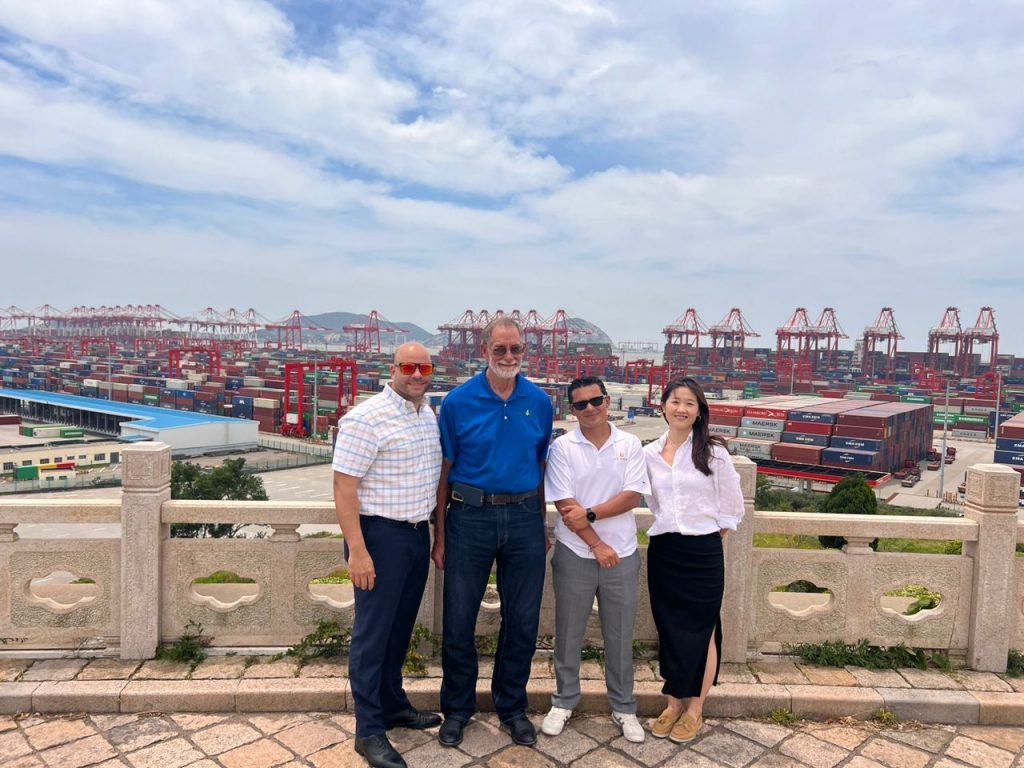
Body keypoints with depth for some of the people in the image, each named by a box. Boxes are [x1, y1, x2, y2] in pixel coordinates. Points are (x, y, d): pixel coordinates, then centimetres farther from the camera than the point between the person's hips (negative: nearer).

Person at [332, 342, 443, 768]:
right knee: (374, 631, 2)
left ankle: (393, 704, 37)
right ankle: (369, 730, 15)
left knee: (401, 626, 19)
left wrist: (437, 535, 18)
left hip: (418, 533, 8)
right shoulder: (366, 418, -16)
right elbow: (343, 487, -18)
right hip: (380, 535, -8)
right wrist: (357, 551, -21)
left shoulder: (429, 415, 9)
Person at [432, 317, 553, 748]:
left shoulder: (539, 402, 2)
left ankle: (512, 707, 32)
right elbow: (445, 471, -1)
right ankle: (457, 708, 29)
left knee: (522, 622, 11)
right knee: (458, 621, 8)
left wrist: (541, 527, 9)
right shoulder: (458, 401, -4)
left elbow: (541, 467, 10)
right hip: (469, 517, -2)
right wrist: (440, 535, -2)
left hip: (524, 518, 2)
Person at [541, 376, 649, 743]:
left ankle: (624, 707, 29)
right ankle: (564, 701, 31)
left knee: (620, 635, 12)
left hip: (621, 554, 1)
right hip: (575, 554, -1)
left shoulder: (630, 445, 1)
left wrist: (590, 514, -17)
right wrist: (597, 545, -11)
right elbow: (565, 503, -10)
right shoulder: (563, 447, -5)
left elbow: (633, 496, -8)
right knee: (568, 633, 12)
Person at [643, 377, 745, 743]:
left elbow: (733, 506, 0)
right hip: (663, 551, 3)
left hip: (702, 552, -3)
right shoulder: (649, 453, 3)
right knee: (669, 630, 12)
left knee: (700, 631, 6)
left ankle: (695, 709, 22)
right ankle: (674, 703, 27)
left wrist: (710, 535, 2)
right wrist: (669, 527, 11)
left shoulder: (713, 452, -6)